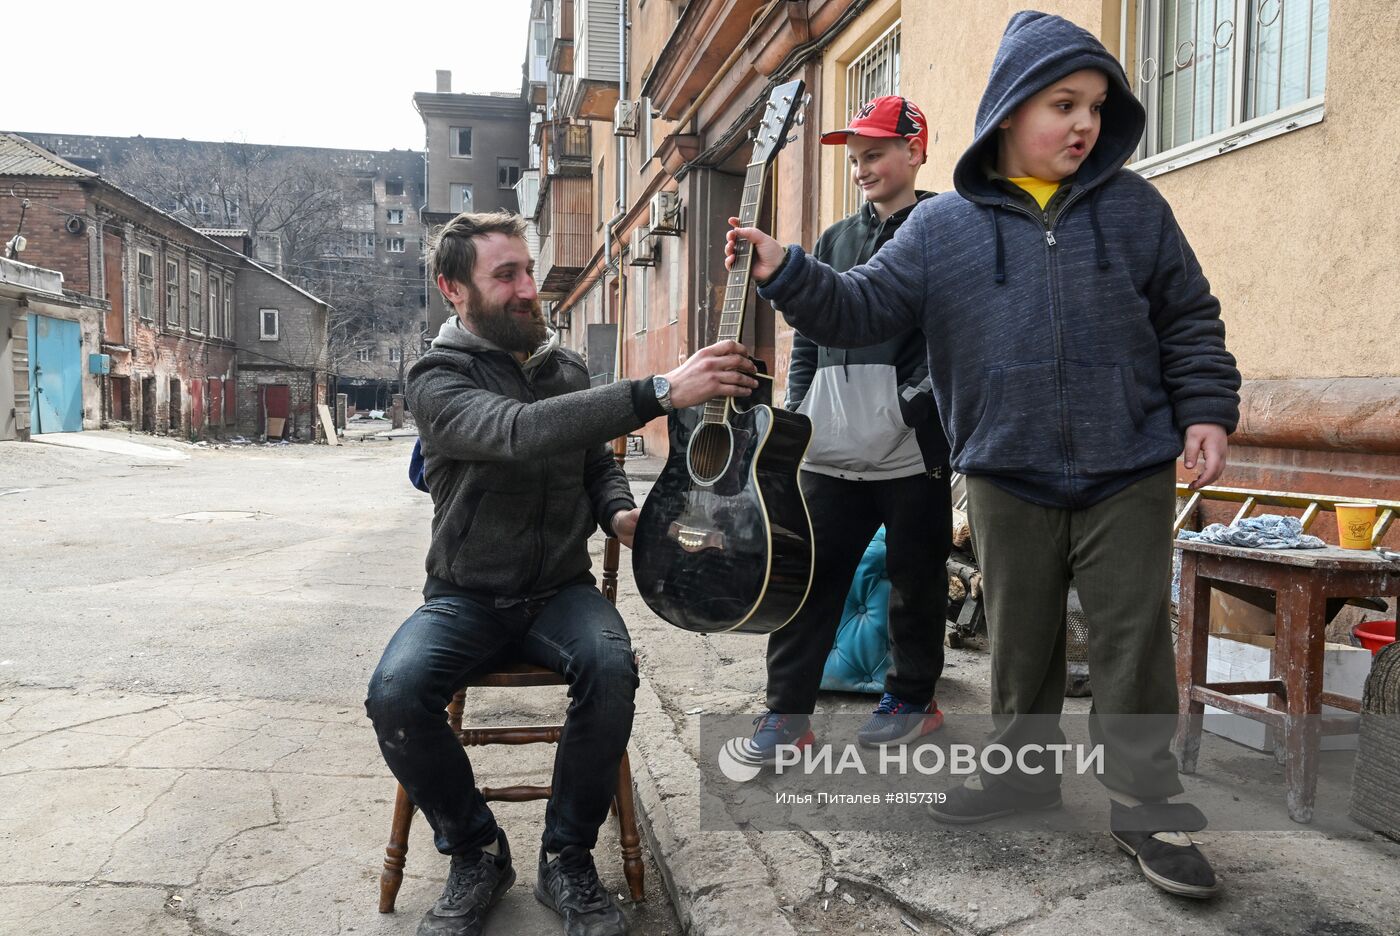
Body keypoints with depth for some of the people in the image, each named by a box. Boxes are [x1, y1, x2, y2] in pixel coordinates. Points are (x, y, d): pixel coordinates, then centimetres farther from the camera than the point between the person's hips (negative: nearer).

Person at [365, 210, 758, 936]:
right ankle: (476, 852, -1)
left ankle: (567, 861, -7)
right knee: (395, 693, -29)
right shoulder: (437, 380, -11)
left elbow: (597, 463, 20)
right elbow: (519, 432, -33)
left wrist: (618, 511, -6)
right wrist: (660, 391, -42)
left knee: (611, 668, -29)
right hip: (466, 596, -2)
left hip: (560, 589, 3)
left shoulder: (566, 368, 7)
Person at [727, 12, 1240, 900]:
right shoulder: (942, 226, 0)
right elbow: (864, 308, -3)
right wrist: (787, 273, -16)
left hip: (1129, 476, 0)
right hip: (1010, 480, 1)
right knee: (1021, 640, 15)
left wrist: (1207, 410, -2)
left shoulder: (1134, 206, 3)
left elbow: (1190, 320, 8)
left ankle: (1147, 802, 22)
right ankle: (1023, 767, 35)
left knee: (1135, 641, 5)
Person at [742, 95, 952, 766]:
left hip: (914, 451, -4)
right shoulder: (835, 241, 19)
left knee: (915, 579, 9)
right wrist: (798, 412, 12)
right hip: (830, 451, 5)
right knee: (808, 575, 3)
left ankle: (912, 698, 27)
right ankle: (787, 711, 12)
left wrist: (919, 400, -17)